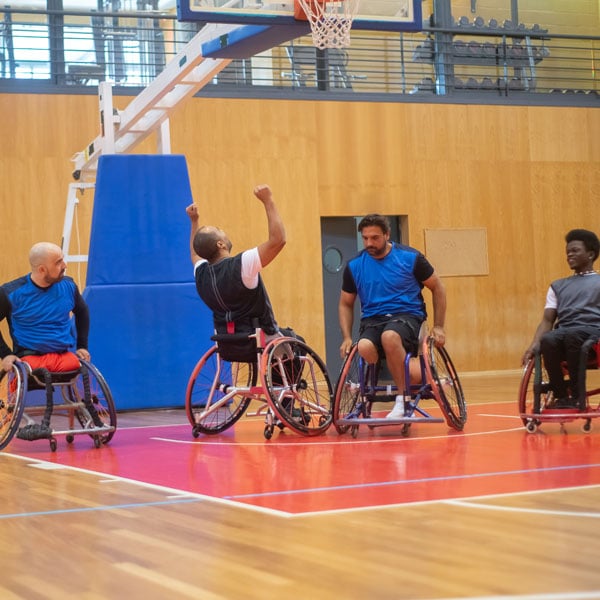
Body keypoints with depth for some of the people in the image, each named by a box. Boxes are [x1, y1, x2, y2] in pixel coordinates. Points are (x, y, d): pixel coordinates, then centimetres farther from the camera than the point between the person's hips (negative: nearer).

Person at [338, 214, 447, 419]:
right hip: (372, 320, 2)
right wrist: (347, 338, 4)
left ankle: (403, 399, -25)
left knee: (390, 336, -39)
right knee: (364, 347, -35)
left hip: (407, 315, -2)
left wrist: (438, 327, 3)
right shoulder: (354, 266, 5)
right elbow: (346, 304, 18)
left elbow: (437, 288, 9)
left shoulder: (410, 257, -2)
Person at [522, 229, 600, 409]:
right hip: (563, 335, 3)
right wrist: (534, 344, -5)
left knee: (572, 335, -38)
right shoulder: (558, 286, 27)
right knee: (547, 340, -33)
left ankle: (577, 396, -28)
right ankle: (560, 395, -20)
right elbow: (547, 320, 15)